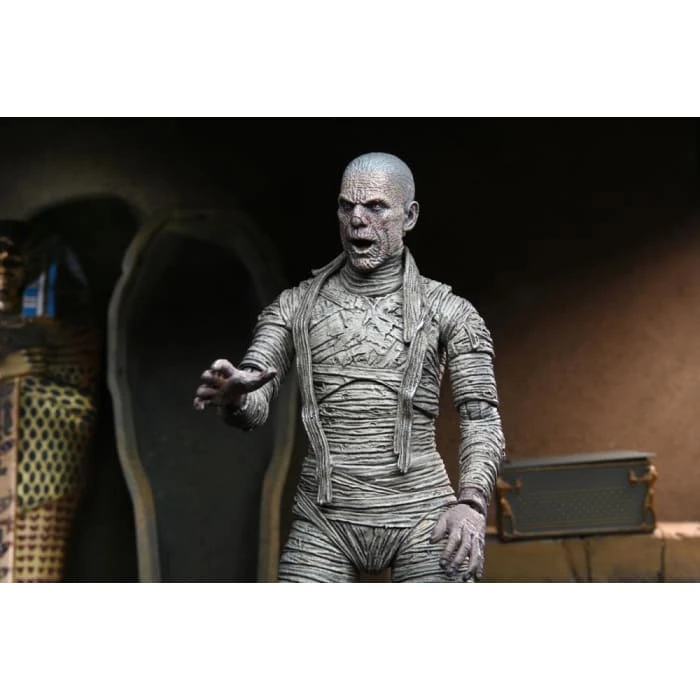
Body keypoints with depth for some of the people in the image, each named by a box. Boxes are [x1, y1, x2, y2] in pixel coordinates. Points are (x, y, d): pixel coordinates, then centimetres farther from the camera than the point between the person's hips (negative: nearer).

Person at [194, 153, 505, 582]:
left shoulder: (449, 312, 4)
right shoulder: (296, 307, 9)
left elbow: (482, 419, -2)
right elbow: (252, 410, -1)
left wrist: (471, 504, -22)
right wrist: (231, 394, -27)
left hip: (420, 517, -1)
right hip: (325, 523, 2)